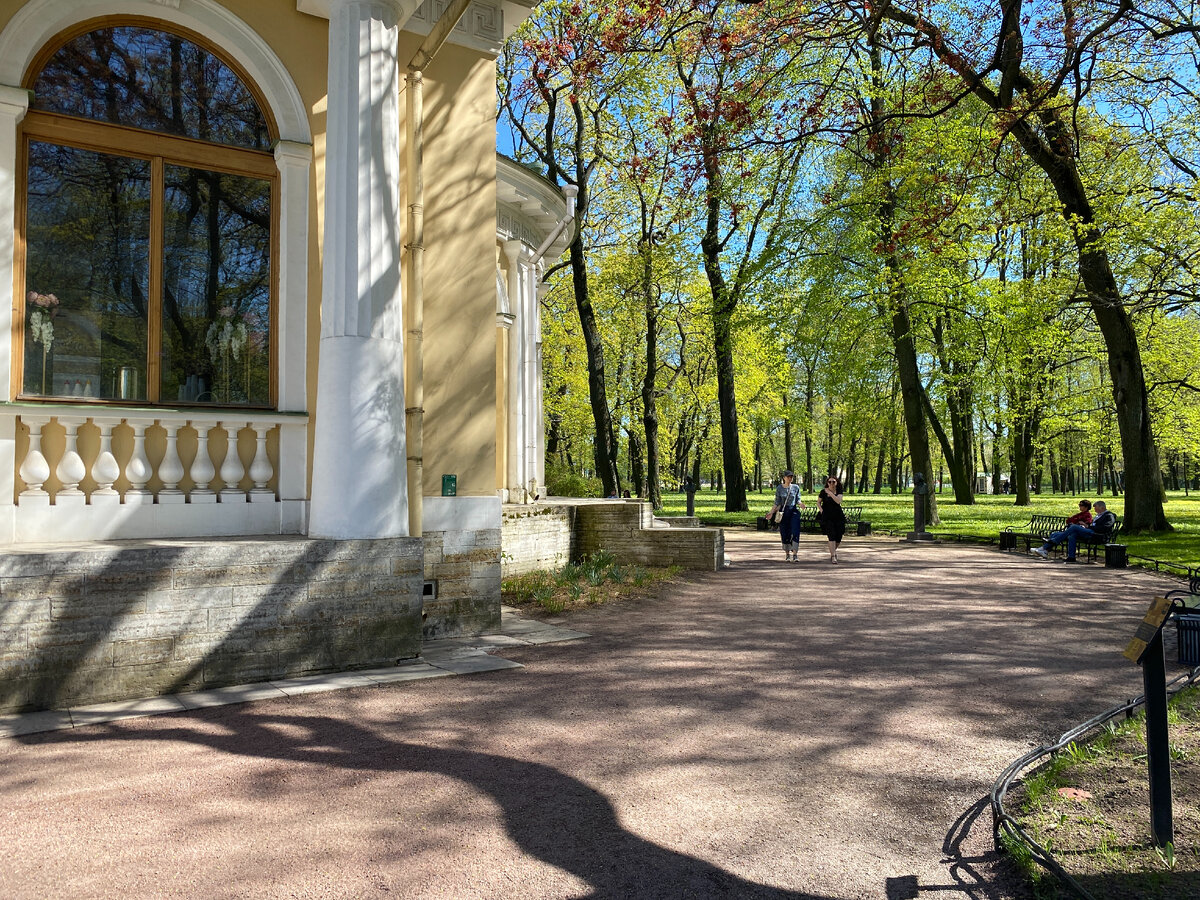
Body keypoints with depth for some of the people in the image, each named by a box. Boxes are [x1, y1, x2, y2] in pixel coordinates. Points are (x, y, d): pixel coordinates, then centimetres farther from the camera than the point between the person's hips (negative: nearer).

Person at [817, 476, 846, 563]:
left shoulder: (839, 491, 2)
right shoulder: (823, 491, 0)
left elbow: (838, 501, -17)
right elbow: (818, 502, 12)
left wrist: (830, 493, -16)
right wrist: (821, 510, -3)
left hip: (838, 516, 2)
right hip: (827, 517, -2)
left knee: (839, 536, 3)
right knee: (831, 535, -14)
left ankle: (833, 550, 33)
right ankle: (833, 556, -14)